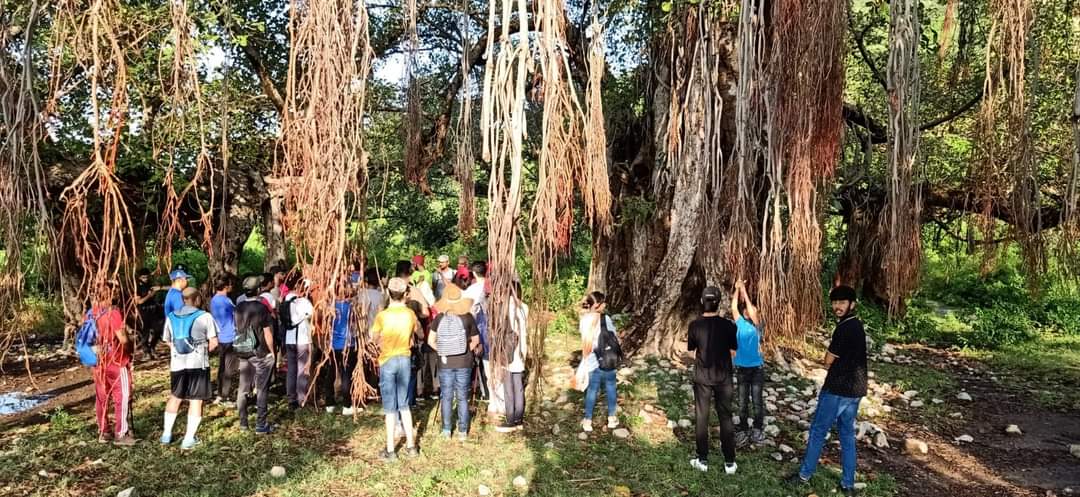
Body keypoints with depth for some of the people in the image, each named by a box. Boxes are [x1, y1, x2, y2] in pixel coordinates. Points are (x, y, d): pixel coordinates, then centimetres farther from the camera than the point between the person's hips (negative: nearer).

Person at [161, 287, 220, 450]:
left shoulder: (171, 317, 7)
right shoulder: (205, 317, -7)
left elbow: (168, 341, 14)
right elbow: (214, 343, -8)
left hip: (177, 363, 4)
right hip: (198, 364, -4)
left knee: (175, 397, 22)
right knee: (196, 401, 3)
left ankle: (166, 434, 27)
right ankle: (188, 439, 2)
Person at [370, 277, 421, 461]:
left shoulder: (382, 316, -13)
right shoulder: (410, 314, -4)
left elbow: (374, 338, 1)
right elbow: (419, 334, 11)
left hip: (387, 361, -3)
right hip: (405, 359, 3)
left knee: (390, 407, 3)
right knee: (404, 405, 15)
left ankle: (390, 451, 8)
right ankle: (411, 445, 19)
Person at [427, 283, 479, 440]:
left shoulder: (439, 317, -7)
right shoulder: (467, 317, -8)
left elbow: (430, 341, -2)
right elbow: (476, 340, 2)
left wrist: (441, 351, 8)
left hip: (445, 363, 0)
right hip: (464, 363, 0)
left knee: (446, 397, 12)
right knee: (462, 397, 10)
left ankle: (446, 430, 20)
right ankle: (463, 431, 16)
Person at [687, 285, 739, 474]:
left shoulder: (695, 325, -11)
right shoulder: (728, 325, -10)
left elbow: (691, 351, -1)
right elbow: (733, 352, -2)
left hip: (702, 377, 0)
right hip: (723, 377, 1)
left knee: (702, 418, 9)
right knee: (726, 418, 10)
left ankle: (702, 460, 17)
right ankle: (729, 462, 15)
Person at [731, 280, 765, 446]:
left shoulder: (757, 324, -1)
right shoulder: (739, 323, 4)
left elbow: (752, 312, -16)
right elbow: (734, 308, -5)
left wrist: (744, 292, -12)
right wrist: (737, 289, -2)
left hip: (757, 367, -1)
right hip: (741, 367, 2)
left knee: (757, 400, 3)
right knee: (742, 402, 5)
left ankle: (758, 429, 17)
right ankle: (743, 430, 14)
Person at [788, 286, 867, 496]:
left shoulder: (844, 328, -20)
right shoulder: (857, 326, 11)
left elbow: (828, 361, -14)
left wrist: (830, 358, 5)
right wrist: (837, 361, 3)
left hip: (837, 390, -9)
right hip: (854, 390, 9)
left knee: (818, 432, 5)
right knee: (847, 435, 13)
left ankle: (804, 475, 16)